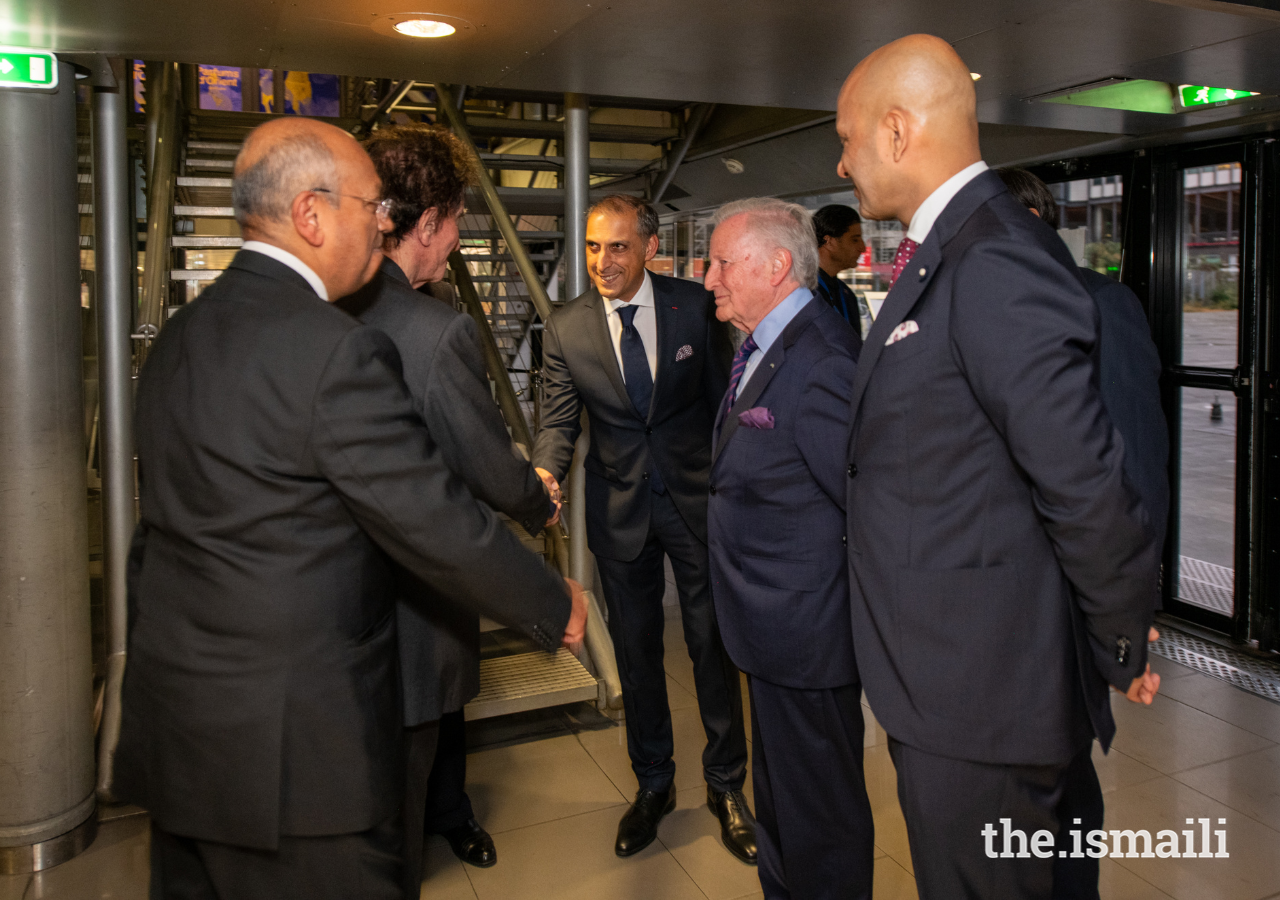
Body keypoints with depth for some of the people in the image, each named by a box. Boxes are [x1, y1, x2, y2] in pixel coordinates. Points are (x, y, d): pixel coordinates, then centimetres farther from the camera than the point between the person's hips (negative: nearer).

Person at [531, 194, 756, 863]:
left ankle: (725, 785, 30)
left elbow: (722, 399, 0)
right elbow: (559, 420, -3)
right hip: (620, 511, 2)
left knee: (713, 644, 9)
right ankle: (653, 785, 35)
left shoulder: (694, 306, -6)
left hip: (696, 501, -1)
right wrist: (545, 472, -24)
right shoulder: (565, 329, -4)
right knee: (636, 651, 14)